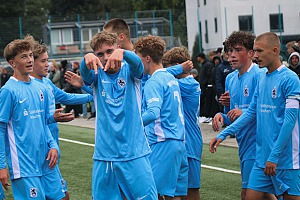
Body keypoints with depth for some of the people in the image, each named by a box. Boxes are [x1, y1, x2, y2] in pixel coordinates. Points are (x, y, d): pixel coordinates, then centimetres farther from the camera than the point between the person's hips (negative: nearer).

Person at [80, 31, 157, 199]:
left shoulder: (129, 70, 3)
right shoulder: (97, 75, 6)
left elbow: (137, 63, -19)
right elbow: (85, 72, -15)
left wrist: (122, 53, -41)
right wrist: (87, 58, -39)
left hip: (135, 153, -2)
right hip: (104, 155, 2)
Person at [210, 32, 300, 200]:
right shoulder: (262, 79, 13)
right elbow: (251, 113, 18)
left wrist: (274, 156, -18)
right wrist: (224, 134, 10)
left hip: (286, 159, -7)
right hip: (262, 157, 7)